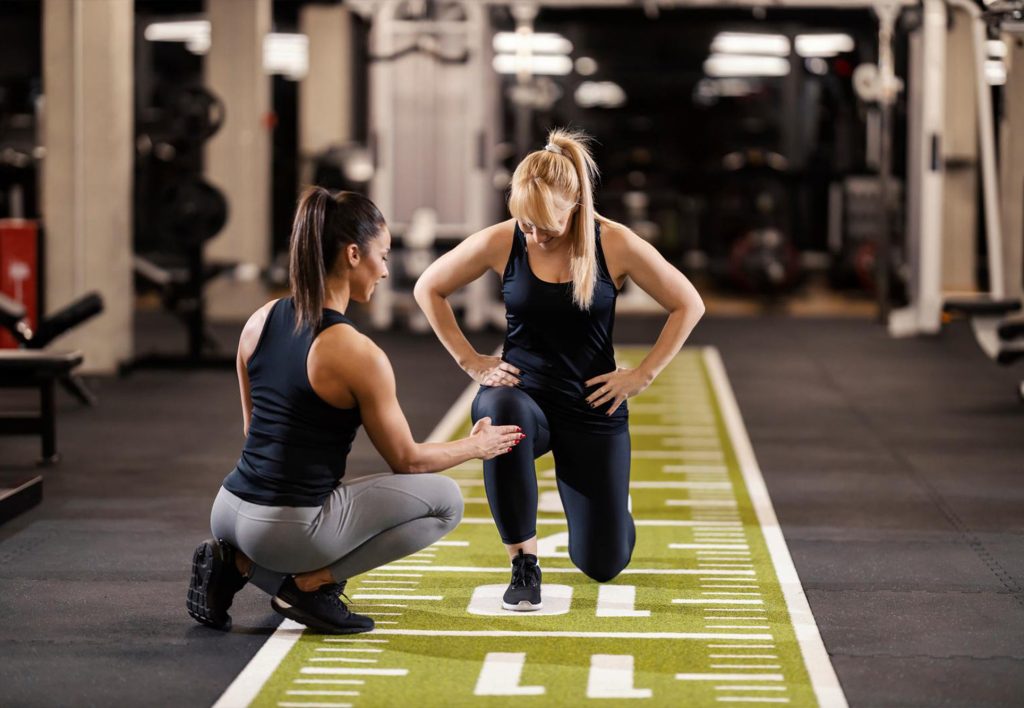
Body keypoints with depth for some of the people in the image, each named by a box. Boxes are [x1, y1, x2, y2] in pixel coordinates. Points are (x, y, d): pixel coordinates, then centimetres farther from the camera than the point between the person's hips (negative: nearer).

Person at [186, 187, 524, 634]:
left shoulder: (261, 321, 5)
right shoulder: (358, 354, -15)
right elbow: (406, 461, -3)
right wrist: (478, 446, 15)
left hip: (231, 510, 7)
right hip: (287, 528, -7)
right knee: (444, 500, 6)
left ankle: (237, 563, 11)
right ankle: (310, 582, -2)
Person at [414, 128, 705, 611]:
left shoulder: (616, 245, -11)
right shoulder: (500, 243, -10)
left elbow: (688, 305, -2)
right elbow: (428, 290, 3)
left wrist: (642, 376, -7)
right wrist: (471, 362, -3)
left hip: (592, 408, 1)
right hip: (524, 393, 0)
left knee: (604, 563, 1)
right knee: (501, 412, -42)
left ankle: (587, 488, 40)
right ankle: (523, 562, -24)